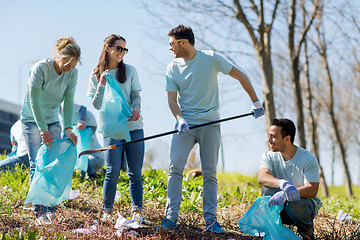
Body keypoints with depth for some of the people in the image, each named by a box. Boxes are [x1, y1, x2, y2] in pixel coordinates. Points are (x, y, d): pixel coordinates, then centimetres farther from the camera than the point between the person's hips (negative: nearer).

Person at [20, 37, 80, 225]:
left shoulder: (72, 73, -8)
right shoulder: (40, 69, -22)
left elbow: (68, 102, -6)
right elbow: (34, 102, -22)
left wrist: (68, 129, -16)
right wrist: (43, 130, -24)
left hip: (52, 120, 5)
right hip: (32, 119, -5)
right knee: (37, 164, -10)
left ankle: (51, 209, -1)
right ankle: (39, 213, -10)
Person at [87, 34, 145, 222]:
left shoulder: (130, 71, 9)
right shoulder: (95, 76, 6)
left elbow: (136, 95, 6)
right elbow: (97, 105, 1)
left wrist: (135, 109, -15)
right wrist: (102, 85, -13)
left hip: (134, 127, 2)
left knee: (135, 172, 1)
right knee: (113, 171, -9)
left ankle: (137, 210, 9)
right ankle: (107, 211, 5)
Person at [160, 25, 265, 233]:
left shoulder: (211, 59, -3)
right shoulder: (172, 68, 5)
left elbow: (240, 76, 3)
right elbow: (172, 99, 2)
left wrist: (256, 102, 3)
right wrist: (180, 119, -18)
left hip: (210, 124, -2)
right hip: (185, 124, 2)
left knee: (210, 173, 0)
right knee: (175, 167, -12)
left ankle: (211, 220, 5)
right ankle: (171, 216, -7)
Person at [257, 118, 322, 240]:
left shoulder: (308, 159, -15)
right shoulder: (269, 156, -5)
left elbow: (312, 191, -25)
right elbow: (262, 177, -25)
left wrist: (285, 195, -42)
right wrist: (282, 183, -48)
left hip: (307, 203, -2)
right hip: (281, 208, 2)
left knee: (295, 203, -36)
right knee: (268, 190, -27)